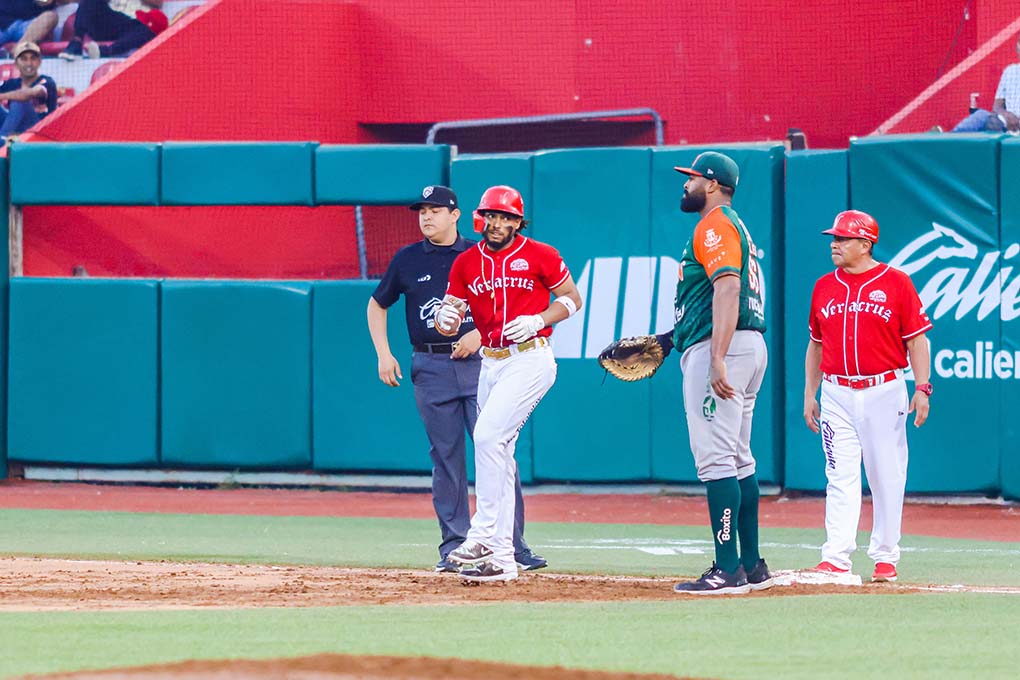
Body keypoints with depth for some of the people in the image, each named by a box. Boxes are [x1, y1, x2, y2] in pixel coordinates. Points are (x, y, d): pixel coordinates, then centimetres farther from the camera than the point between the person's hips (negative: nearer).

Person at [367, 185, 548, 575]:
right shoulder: (407, 260, 9)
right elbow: (377, 305, 18)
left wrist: (480, 333, -9)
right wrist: (383, 354, 7)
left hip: (478, 363, -2)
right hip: (431, 366, 2)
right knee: (446, 457, 3)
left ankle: (513, 545, -11)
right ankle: (454, 546, 8)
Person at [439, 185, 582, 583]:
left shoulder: (539, 256, -4)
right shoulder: (466, 263, 9)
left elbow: (572, 299, 4)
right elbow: (448, 318, 9)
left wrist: (537, 320, -13)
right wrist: (447, 317, -16)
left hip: (530, 359, -6)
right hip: (490, 364, 6)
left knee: (488, 435, -22)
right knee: (499, 456, 7)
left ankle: (484, 535, -21)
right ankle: (501, 560, 12)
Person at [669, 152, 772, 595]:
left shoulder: (714, 227, -10)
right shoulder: (735, 227, 23)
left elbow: (727, 288, -23)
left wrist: (717, 358, -30)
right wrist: (677, 334, 27)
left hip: (720, 347, -11)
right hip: (751, 344, 11)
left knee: (715, 457, -14)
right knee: (739, 460, 15)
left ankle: (728, 571, -19)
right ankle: (751, 566, 17)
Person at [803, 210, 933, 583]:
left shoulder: (895, 282, -2)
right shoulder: (824, 287, 10)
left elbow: (916, 338, -2)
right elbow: (816, 344, 17)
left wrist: (922, 388, -9)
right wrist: (809, 394, 12)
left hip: (884, 392, -3)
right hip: (837, 394, 3)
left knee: (887, 478, 2)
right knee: (841, 477, -4)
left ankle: (885, 557, 12)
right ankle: (836, 557, -9)